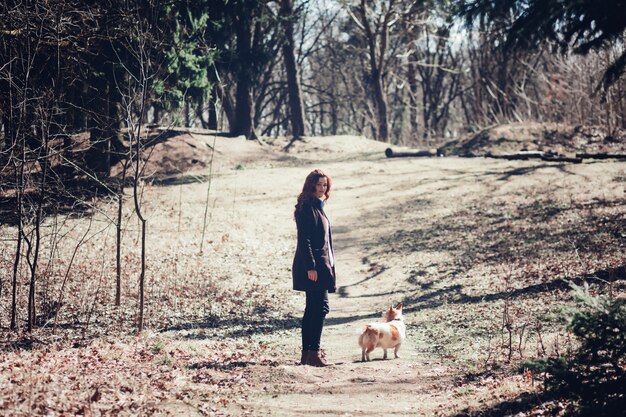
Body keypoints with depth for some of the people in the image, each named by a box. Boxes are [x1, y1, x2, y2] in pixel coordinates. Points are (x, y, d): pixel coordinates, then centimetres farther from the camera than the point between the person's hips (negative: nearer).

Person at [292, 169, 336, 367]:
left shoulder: (318, 207, 18)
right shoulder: (306, 208, -11)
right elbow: (304, 239, -17)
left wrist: (328, 265, 21)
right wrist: (311, 267, -22)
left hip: (321, 264, 10)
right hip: (312, 265, -10)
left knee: (313, 309, 10)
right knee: (320, 307, -11)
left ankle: (307, 353, 13)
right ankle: (313, 353, -10)